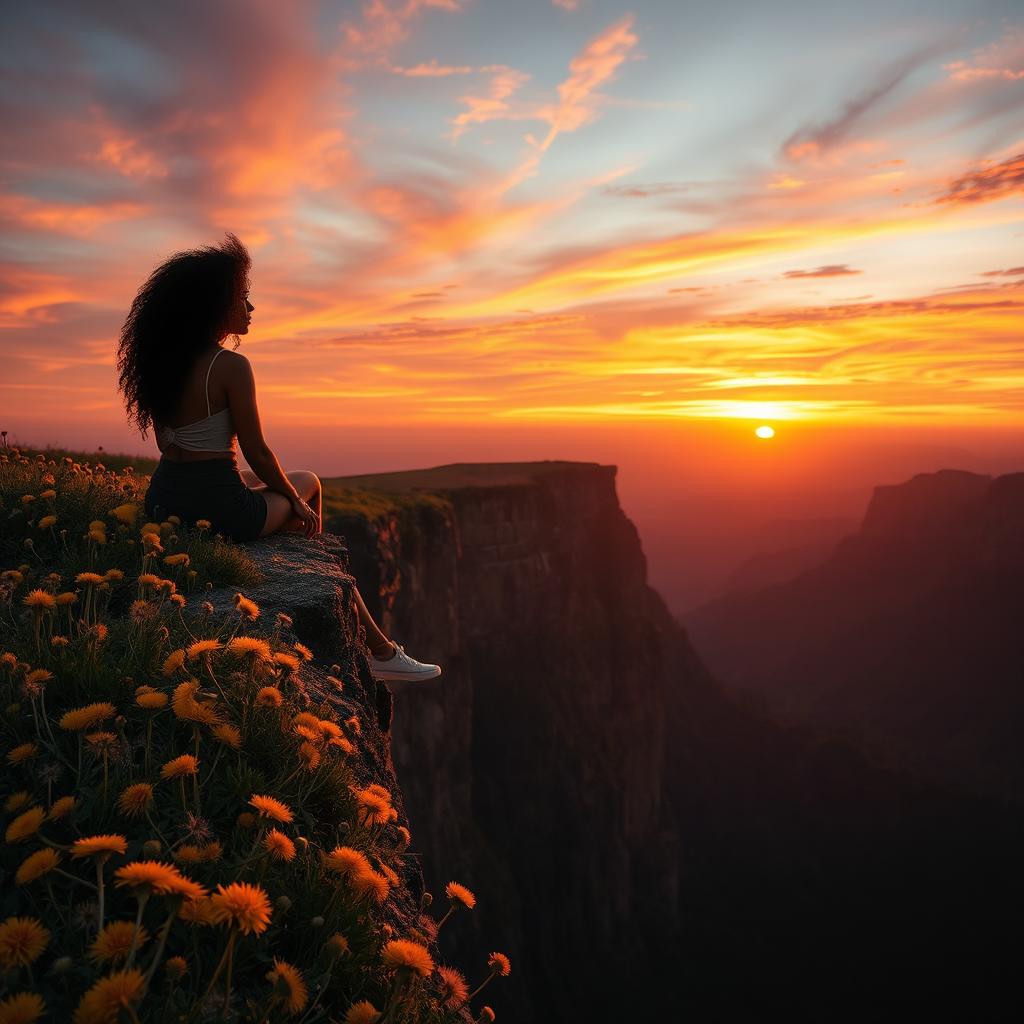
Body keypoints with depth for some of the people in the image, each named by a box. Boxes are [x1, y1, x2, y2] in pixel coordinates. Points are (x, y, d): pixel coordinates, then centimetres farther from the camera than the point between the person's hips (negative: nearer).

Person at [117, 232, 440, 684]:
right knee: (308, 483, 22)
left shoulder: (163, 364, 9)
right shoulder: (232, 366, -15)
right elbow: (257, 453, -13)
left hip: (164, 499, 8)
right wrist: (295, 501, 3)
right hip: (218, 507, -8)